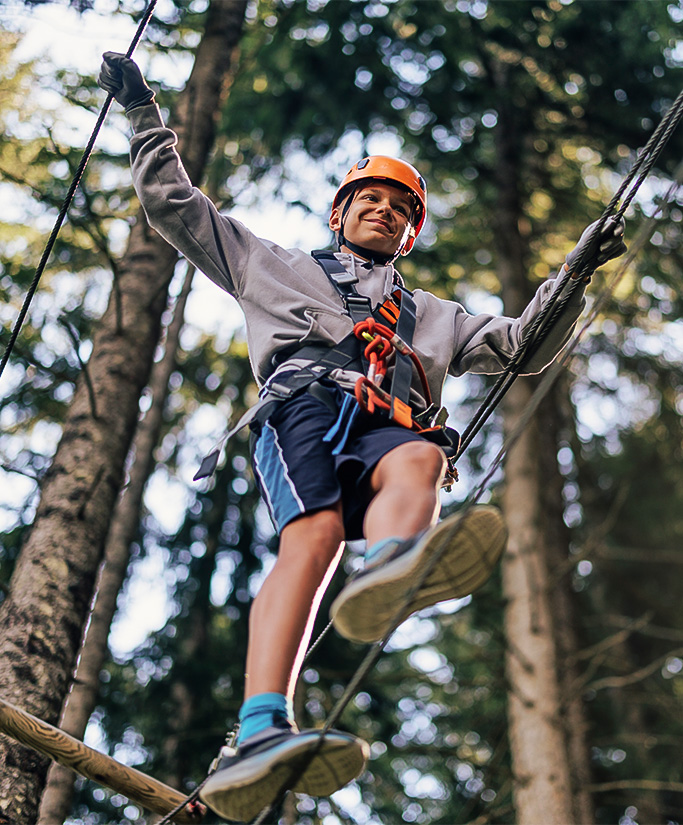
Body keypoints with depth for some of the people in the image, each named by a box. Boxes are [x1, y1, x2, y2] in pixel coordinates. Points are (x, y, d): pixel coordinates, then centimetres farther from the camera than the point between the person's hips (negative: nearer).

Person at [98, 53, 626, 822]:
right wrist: (142, 112, 32)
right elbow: (172, 202, 36)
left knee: (418, 461, -36)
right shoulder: (274, 267, 36)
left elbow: (525, 344, 34)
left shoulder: (432, 315, 42)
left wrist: (574, 274, 22)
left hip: (390, 427, 3)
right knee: (317, 531, -34)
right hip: (305, 403, -2)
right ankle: (261, 735, -52)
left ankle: (388, 573, -71)